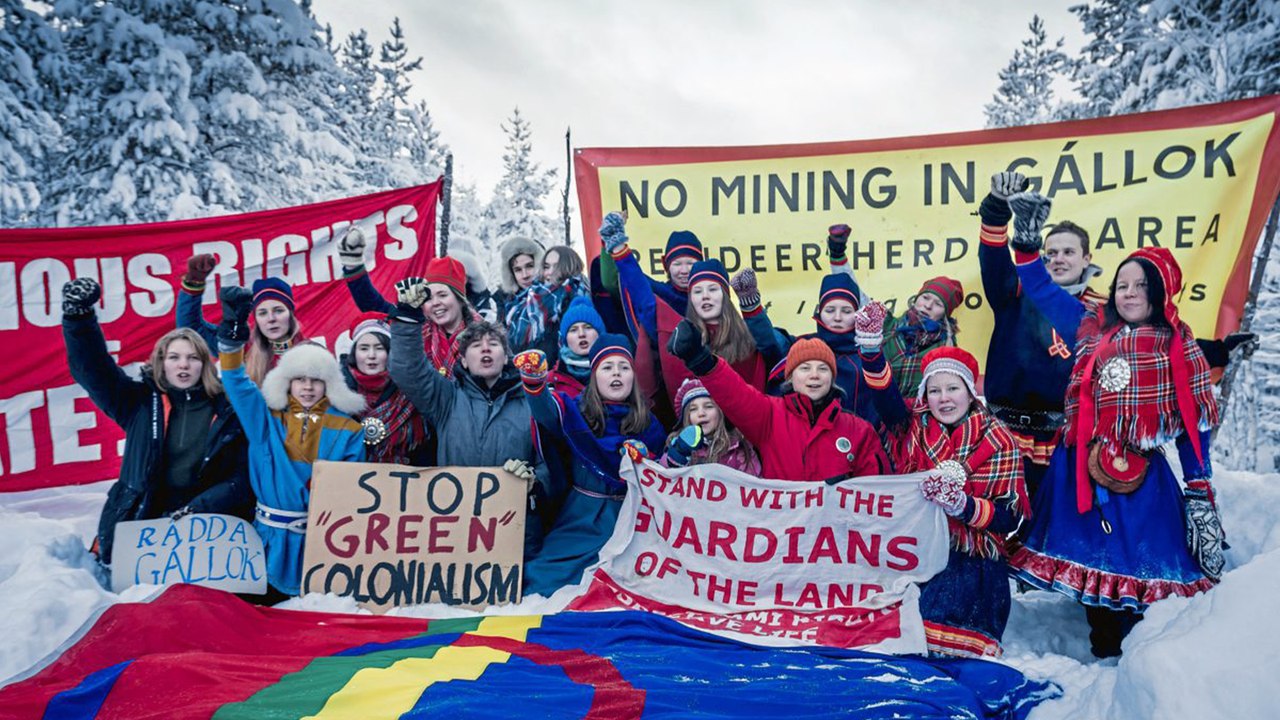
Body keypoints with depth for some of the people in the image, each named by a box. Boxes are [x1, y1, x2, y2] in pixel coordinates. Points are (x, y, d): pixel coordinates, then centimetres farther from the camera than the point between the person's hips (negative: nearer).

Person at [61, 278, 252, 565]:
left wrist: (198, 509, -17)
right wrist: (78, 314, -24)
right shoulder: (141, 401, 4)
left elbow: (241, 478, -2)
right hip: (137, 526, 1)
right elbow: (91, 367, -8)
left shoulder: (227, 411, 0)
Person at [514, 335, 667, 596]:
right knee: (546, 578, -11)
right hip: (582, 514, -1)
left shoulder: (648, 423, 3)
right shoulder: (577, 410, -3)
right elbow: (546, 410, -26)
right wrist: (534, 381, -49)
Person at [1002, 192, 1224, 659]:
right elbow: (1043, 292, 18)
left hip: (1142, 472, -3)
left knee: (1138, 560, -3)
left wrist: (1199, 487, -2)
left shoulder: (1177, 345, 3)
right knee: (1089, 556, 8)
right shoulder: (1092, 331, 11)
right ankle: (1103, 646, 21)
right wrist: (1027, 240, 8)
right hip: (1082, 466, 3)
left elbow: (1193, 421, 2)